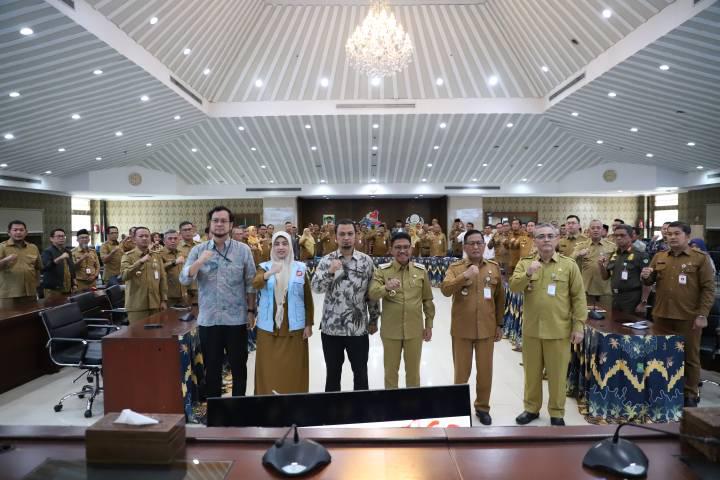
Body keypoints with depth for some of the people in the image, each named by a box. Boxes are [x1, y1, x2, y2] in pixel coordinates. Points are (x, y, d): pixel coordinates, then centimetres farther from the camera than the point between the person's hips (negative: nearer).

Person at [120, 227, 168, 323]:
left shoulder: (157, 256, 10)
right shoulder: (128, 256, -2)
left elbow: (163, 278, 10)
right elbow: (124, 276, -19)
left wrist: (164, 299, 6)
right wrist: (140, 262, -29)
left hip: (155, 304, 4)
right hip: (136, 305, -4)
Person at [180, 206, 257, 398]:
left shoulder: (243, 250, -1)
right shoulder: (198, 250, 3)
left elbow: (250, 284, 1)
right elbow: (184, 280, -5)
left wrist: (251, 311, -3)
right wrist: (200, 262, -21)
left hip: (237, 318, -1)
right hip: (208, 319, 1)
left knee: (238, 366, 11)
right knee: (211, 367, 13)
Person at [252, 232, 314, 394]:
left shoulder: (300, 268, 2)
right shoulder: (264, 267, 2)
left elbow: (308, 298, 4)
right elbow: (255, 285, -20)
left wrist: (309, 324, 0)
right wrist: (269, 274, -40)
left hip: (294, 327, 0)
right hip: (269, 327, 0)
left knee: (293, 368, 5)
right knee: (269, 368, 4)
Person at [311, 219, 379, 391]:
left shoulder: (366, 261, 0)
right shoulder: (326, 260, -1)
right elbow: (316, 288, -13)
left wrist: (373, 320, 7)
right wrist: (329, 271, -29)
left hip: (358, 327, 0)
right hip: (331, 327, 0)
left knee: (361, 372, 11)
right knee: (333, 372, 14)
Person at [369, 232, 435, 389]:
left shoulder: (421, 271, 0)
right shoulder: (382, 270, -6)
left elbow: (427, 300, 7)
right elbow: (372, 294, -19)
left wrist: (429, 325, 7)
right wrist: (386, 287, -38)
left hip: (415, 330, 1)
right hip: (390, 331, -1)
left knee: (413, 370, 15)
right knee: (391, 370, 13)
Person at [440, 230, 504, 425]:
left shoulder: (494, 268, 4)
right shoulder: (455, 268, -3)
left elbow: (500, 298, 9)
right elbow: (445, 290, -20)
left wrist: (499, 324, 9)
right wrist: (465, 275, -30)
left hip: (486, 329, 2)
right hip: (462, 329, -2)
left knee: (485, 371, 12)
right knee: (461, 372, 11)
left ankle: (482, 407, 31)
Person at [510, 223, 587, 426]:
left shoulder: (569, 264, -2)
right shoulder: (525, 263, 3)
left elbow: (578, 297, -2)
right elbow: (513, 287, -9)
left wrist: (579, 326, -6)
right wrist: (528, 274, -26)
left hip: (559, 330, -2)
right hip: (531, 329, 2)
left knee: (557, 373, 9)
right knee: (532, 371, 14)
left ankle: (557, 413, 25)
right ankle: (531, 408, 31)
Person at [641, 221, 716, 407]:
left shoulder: (701, 258, -2)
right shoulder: (659, 257, 9)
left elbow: (708, 288, -6)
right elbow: (650, 282, 17)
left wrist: (702, 315, -13)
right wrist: (645, 277, -7)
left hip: (689, 318, -4)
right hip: (661, 315, 4)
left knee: (690, 357, 7)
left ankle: (689, 394, 19)